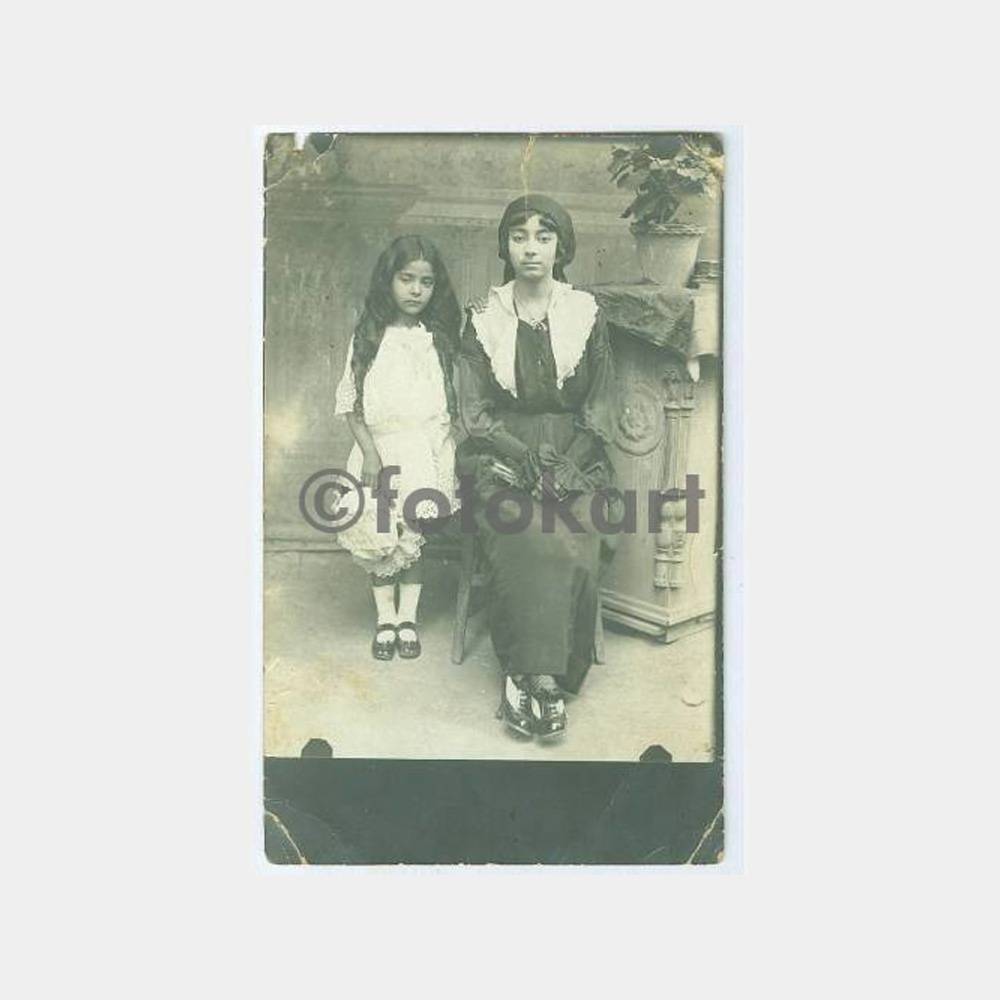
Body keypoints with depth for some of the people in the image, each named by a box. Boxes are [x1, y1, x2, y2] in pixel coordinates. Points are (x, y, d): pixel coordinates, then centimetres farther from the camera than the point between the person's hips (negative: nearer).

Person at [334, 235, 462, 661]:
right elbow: (351, 401, 1)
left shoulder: (441, 338, 5)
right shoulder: (368, 336, 2)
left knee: (416, 534, 1)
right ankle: (385, 617, 16)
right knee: (380, 536, 0)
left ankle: (408, 617, 15)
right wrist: (369, 451, -9)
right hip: (380, 448, 0)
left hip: (428, 450, 0)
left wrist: (452, 450, -5)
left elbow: (458, 397, 5)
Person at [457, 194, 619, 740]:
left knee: (577, 547, -27)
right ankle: (544, 677, -21)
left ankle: (526, 674, -13)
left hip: (576, 458, 1)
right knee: (536, 544, -30)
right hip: (502, 457, -1)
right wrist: (527, 457, -13)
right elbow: (474, 410, 2)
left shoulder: (587, 315, 9)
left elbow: (601, 407, 7)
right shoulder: (483, 319, 7)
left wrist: (568, 465, -10)